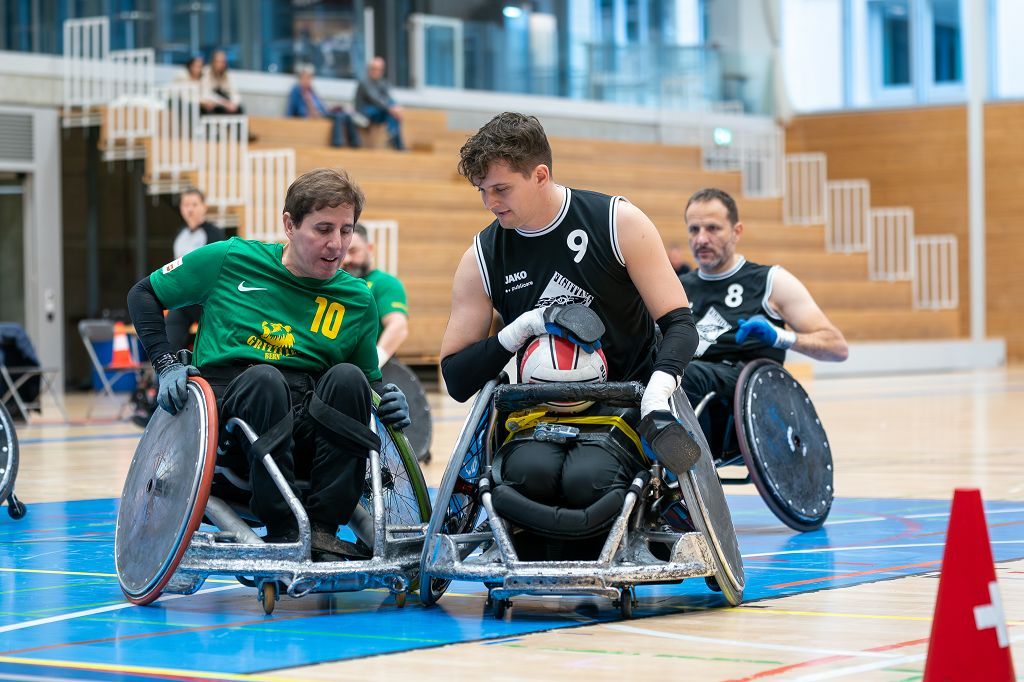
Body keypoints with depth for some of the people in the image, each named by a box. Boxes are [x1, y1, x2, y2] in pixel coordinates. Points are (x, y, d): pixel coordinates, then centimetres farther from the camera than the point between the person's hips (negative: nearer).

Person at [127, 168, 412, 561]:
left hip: (306, 433, 2)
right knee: (263, 378, -35)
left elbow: (370, 379, 21)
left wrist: (386, 401, -4)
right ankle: (282, 531, -32)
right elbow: (143, 295, 13)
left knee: (348, 378, -28)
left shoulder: (358, 301, 9)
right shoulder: (230, 260, 3)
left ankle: (324, 529, -27)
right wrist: (167, 366, -1)